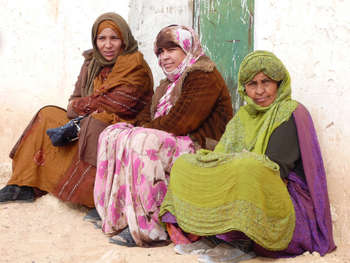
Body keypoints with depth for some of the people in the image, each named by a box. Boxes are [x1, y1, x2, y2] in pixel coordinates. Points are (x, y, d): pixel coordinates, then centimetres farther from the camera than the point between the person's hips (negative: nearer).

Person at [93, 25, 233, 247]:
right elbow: (147, 115, 16)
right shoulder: (170, 82, 21)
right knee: (113, 135, -1)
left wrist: (141, 130, -10)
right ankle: (117, 216, -7)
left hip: (201, 149, -10)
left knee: (142, 143, -32)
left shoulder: (204, 76, -12)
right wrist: (137, 129, -7)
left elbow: (179, 123, -21)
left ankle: (151, 229, -30)